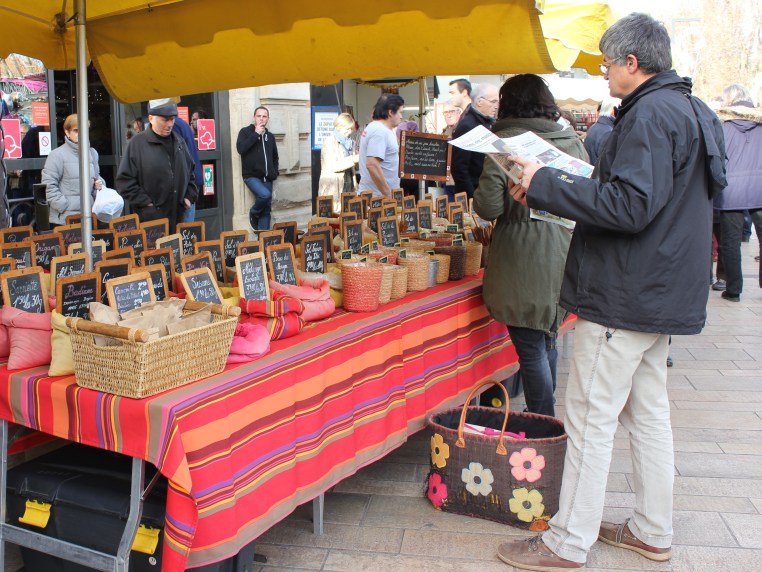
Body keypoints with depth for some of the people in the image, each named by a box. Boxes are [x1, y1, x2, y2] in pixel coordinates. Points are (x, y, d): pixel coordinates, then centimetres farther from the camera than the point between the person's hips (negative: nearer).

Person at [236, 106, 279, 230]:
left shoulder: (270, 136, 16)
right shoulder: (245, 132, 1)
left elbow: (275, 156, 26)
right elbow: (240, 148, -17)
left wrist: (275, 172, 11)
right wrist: (256, 134, -15)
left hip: (267, 178, 5)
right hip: (251, 176, -5)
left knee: (266, 209, 3)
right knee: (265, 194, -30)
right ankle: (253, 213, 0)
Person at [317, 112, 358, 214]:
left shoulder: (350, 142, 15)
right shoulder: (330, 142, -6)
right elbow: (332, 166, -17)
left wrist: (354, 183, 14)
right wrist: (353, 159, -25)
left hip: (348, 185, 6)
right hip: (333, 188, -6)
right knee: (334, 214, -8)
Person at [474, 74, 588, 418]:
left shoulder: (507, 141, -11)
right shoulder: (573, 141, 7)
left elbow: (488, 206, -18)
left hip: (523, 264, -7)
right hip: (565, 254, 7)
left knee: (531, 350, 1)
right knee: (547, 340, 21)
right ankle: (546, 414, 34)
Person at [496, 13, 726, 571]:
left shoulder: (651, 114, -17)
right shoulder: (689, 111, 16)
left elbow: (629, 207, -26)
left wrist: (545, 185, -21)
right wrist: (581, 179, 16)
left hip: (625, 296, -11)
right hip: (661, 294, 11)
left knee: (591, 419, -3)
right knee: (649, 413, 17)